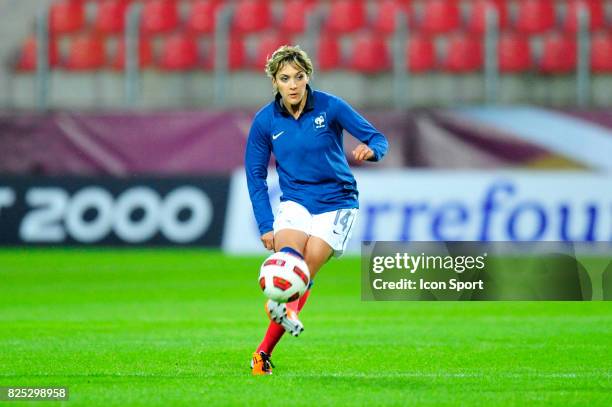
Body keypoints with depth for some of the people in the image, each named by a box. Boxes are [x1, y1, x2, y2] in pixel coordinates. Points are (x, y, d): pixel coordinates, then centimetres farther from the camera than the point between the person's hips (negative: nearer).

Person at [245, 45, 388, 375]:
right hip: (295, 201, 3)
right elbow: (255, 174, 5)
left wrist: (371, 150, -32)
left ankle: (264, 352, -9)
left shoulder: (330, 107, -10)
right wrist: (265, 224, -3)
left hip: (335, 202, -3)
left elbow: (377, 139, -7)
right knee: (287, 257, -28)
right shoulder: (265, 121, -3)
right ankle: (285, 310, -51)